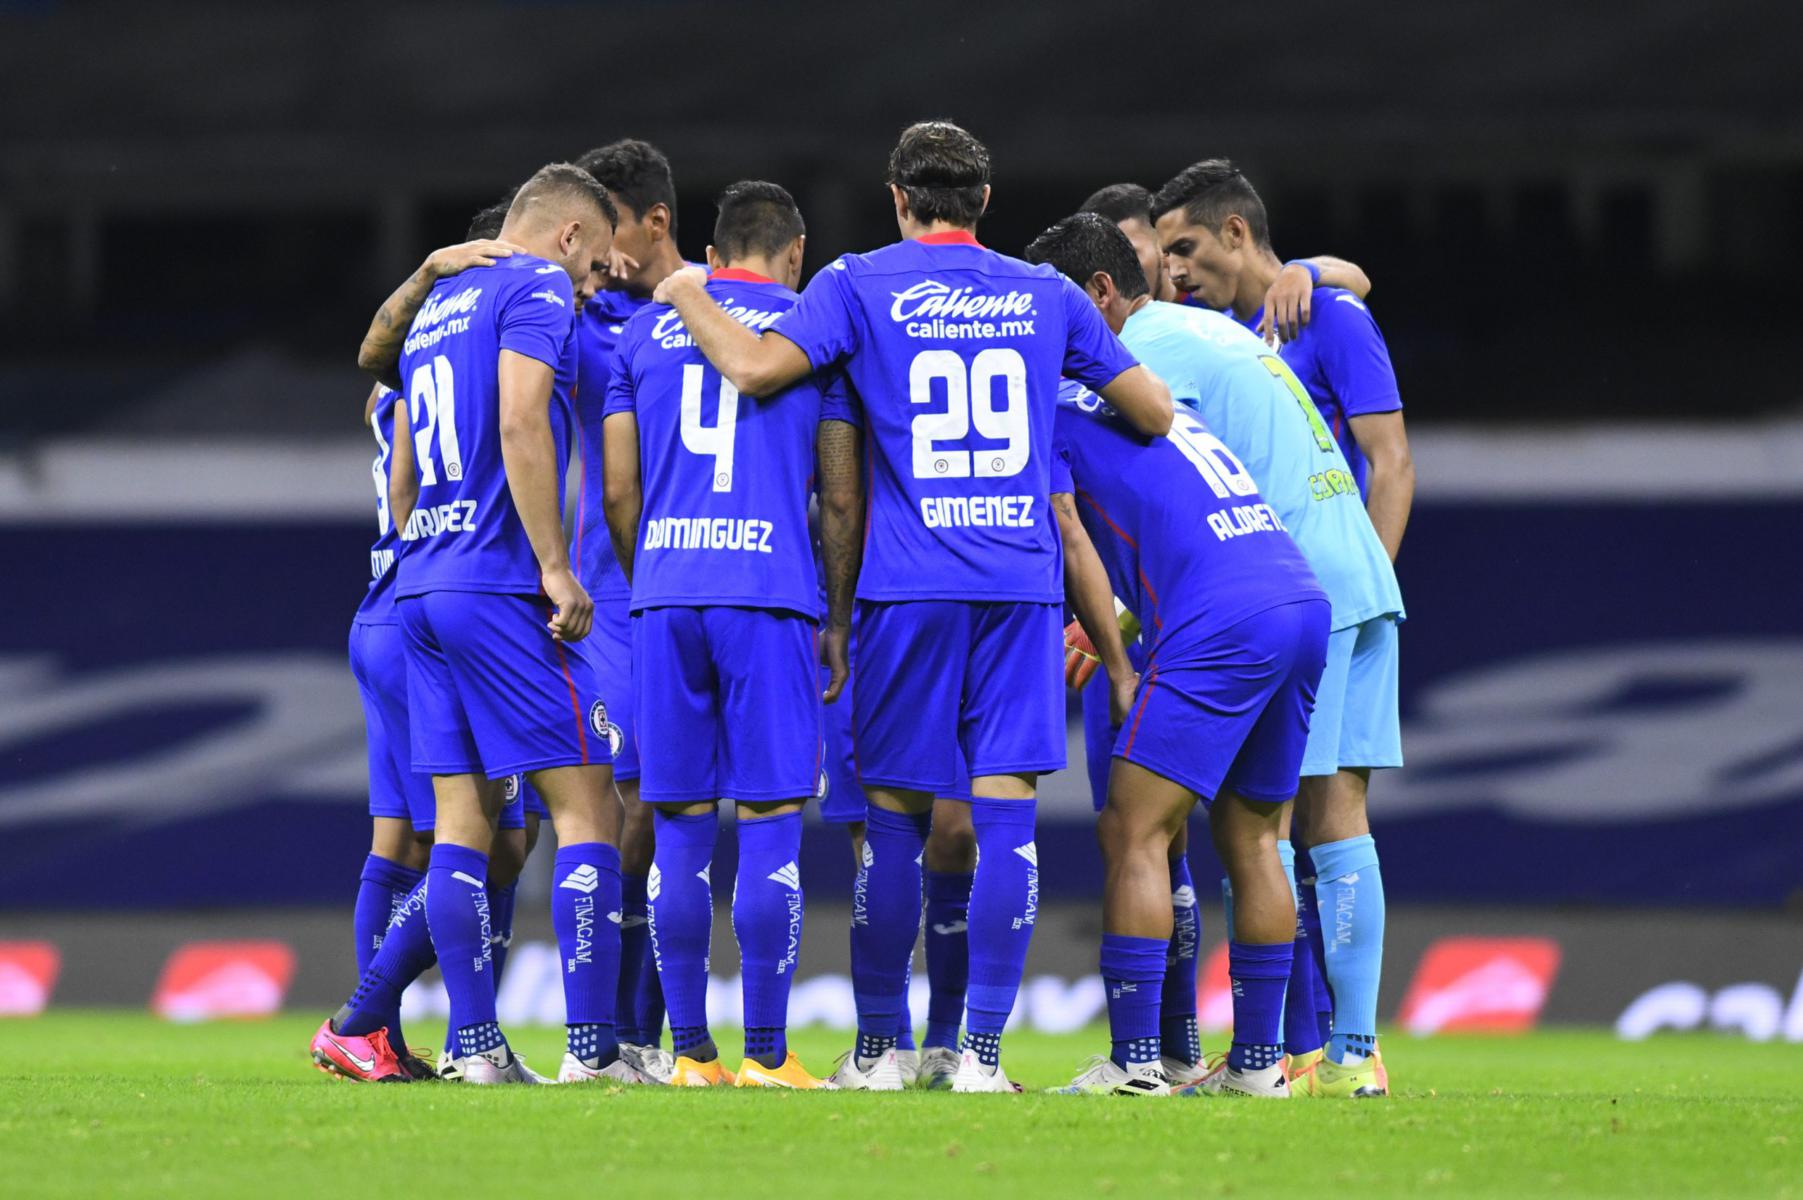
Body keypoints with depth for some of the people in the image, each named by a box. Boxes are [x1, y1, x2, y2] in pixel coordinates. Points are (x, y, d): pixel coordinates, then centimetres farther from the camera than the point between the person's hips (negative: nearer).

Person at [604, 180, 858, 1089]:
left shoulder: (642, 334, 14)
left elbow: (619, 493, 12)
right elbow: (841, 502, 5)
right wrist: (837, 620, 14)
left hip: (665, 599, 3)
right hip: (771, 594, -3)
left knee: (680, 833, 5)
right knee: (770, 828, -1)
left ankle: (690, 1051, 5)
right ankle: (766, 1055, -4)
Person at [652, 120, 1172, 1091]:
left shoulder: (859, 286, 2)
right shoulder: (1047, 298, 11)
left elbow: (754, 367, -12)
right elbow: (1155, 413, 15)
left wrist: (686, 294, 6)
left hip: (908, 583, -1)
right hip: (1024, 580, 1)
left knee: (895, 815, 6)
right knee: (1005, 810, -2)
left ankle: (878, 1050, 12)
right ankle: (982, 1050, -6)